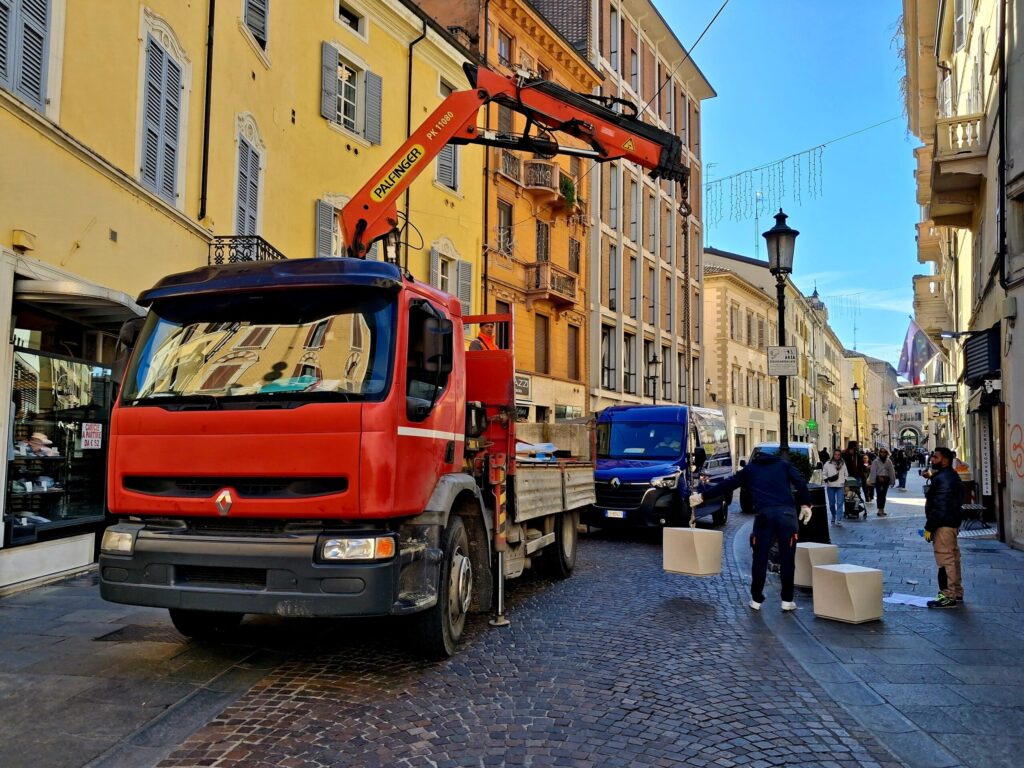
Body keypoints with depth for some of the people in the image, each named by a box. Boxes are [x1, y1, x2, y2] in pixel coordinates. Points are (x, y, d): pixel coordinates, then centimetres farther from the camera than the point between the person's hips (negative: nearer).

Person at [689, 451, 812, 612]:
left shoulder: (749, 469, 22)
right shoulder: (784, 464, 23)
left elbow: (726, 485, 21)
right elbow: (800, 482, 7)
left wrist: (702, 497, 25)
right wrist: (805, 504, 6)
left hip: (764, 514, 0)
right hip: (787, 513, 0)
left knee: (760, 558, 8)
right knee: (787, 558, 6)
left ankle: (757, 599, 12)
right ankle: (787, 600, 8)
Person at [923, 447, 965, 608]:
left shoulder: (942, 479, -18)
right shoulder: (951, 476, 17)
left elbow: (940, 507, -22)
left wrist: (929, 527, -19)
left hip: (943, 525, -11)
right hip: (952, 522, 11)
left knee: (945, 560, -8)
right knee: (952, 558, 17)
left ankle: (948, 596, -6)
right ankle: (956, 593, 25)